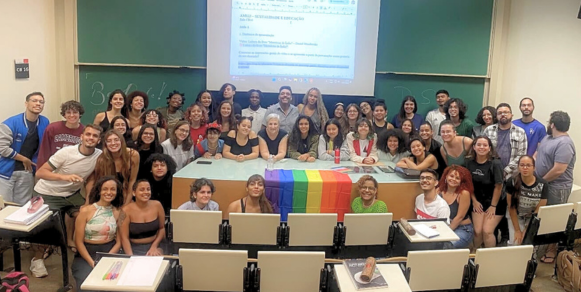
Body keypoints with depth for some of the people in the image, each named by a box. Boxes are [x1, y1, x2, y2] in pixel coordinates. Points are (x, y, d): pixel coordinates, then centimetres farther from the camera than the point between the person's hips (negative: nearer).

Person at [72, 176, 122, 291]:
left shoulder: (118, 212, 2)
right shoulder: (86, 211, -4)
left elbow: (119, 241, 1)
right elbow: (79, 241, -6)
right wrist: (92, 262, -16)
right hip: (86, 254, -1)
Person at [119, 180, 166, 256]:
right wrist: (131, 257, -19)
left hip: (153, 245, 1)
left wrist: (154, 246, -5)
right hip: (134, 248, -1)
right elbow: (124, 237, -10)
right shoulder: (126, 210, -11)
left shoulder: (157, 205, -4)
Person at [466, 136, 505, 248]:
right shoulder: (469, 162, -7)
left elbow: (498, 186, -15)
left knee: (487, 231, -10)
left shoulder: (495, 164, -19)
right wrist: (474, 201, 1)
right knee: (477, 231, -2)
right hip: (478, 202, 3)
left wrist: (493, 206, -11)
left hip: (495, 203, -3)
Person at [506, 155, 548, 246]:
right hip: (516, 217, 0)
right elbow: (511, 207, -11)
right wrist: (517, 230, -11)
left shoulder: (543, 185, -17)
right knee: (515, 243, -16)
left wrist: (527, 231, -12)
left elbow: (539, 211, -11)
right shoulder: (512, 182, -18)